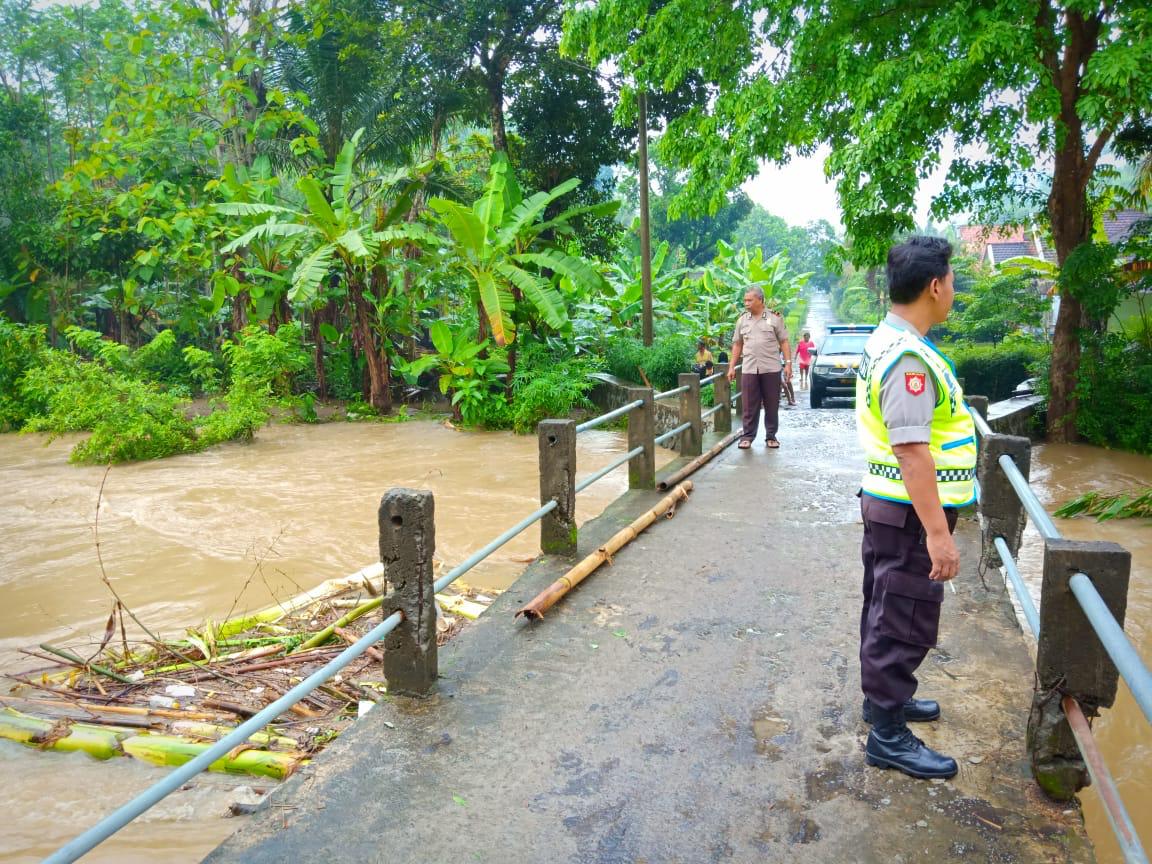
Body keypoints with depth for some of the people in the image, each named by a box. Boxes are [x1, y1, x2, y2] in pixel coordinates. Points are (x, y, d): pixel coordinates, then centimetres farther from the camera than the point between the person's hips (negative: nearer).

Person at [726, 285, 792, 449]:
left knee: (772, 405, 5)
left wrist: (788, 363, -6)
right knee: (749, 405, 2)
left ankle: (771, 436, 14)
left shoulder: (774, 319, 2)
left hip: (771, 369, -2)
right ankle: (747, 436, 9)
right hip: (749, 369, 2)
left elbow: (784, 342, 3)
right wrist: (732, 367, 9)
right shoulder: (742, 320, 10)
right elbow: (737, 345, 14)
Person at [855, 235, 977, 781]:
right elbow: (912, 451, -27)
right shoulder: (908, 357, -24)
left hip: (889, 505, 10)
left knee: (888, 611, 22)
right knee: (904, 623, 0)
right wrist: (937, 532, -25)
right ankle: (888, 736, 12)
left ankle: (885, 697, 39)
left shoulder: (887, 341, 10)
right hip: (911, 513, -10)